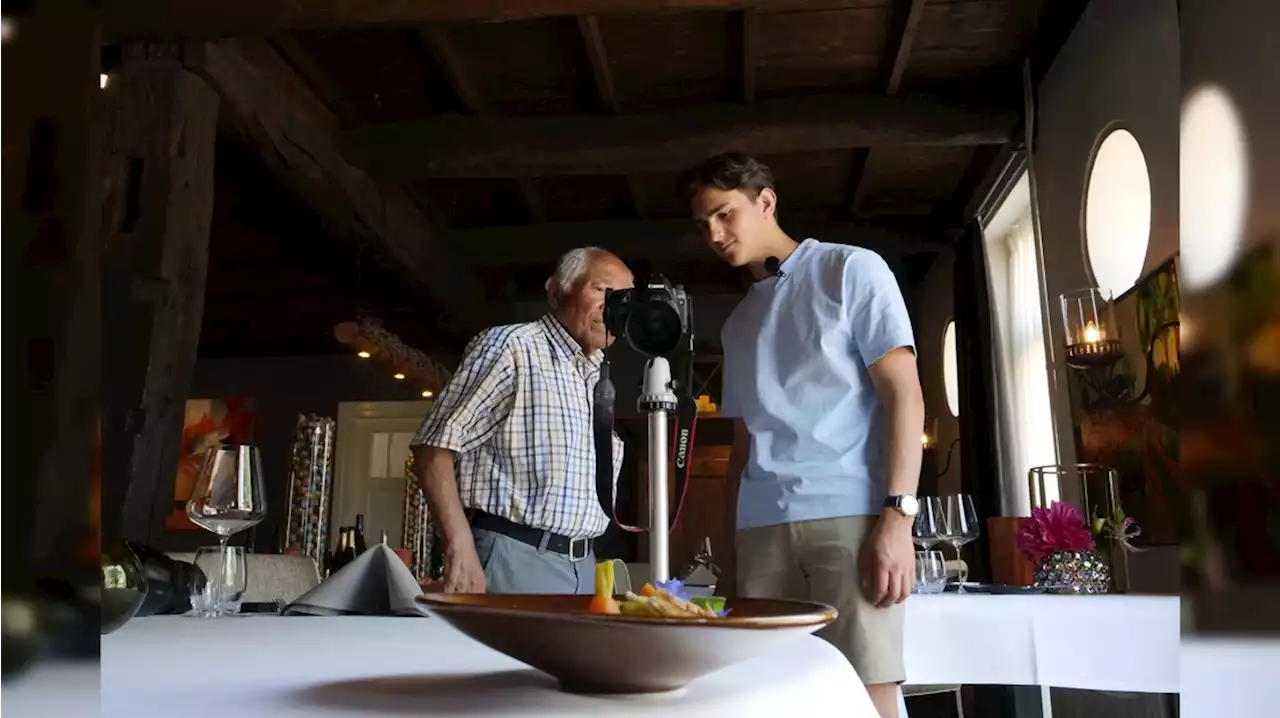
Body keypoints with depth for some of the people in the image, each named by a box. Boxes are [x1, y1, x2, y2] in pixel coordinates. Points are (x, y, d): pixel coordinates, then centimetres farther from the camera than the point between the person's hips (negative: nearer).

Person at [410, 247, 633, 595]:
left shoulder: (599, 381, 15)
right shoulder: (512, 346, -6)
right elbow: (435, 447, -13)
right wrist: (461, 551, -21)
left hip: (584, 567, 7)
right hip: (514, 560, -7)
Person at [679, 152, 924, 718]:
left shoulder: (852, 269, 6)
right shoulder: (738, 322, 22)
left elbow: (904, 395, -3)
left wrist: (898, 514, -14)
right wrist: (732, 541, 15)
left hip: (850, 513, -5)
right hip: (761, 527, 5)